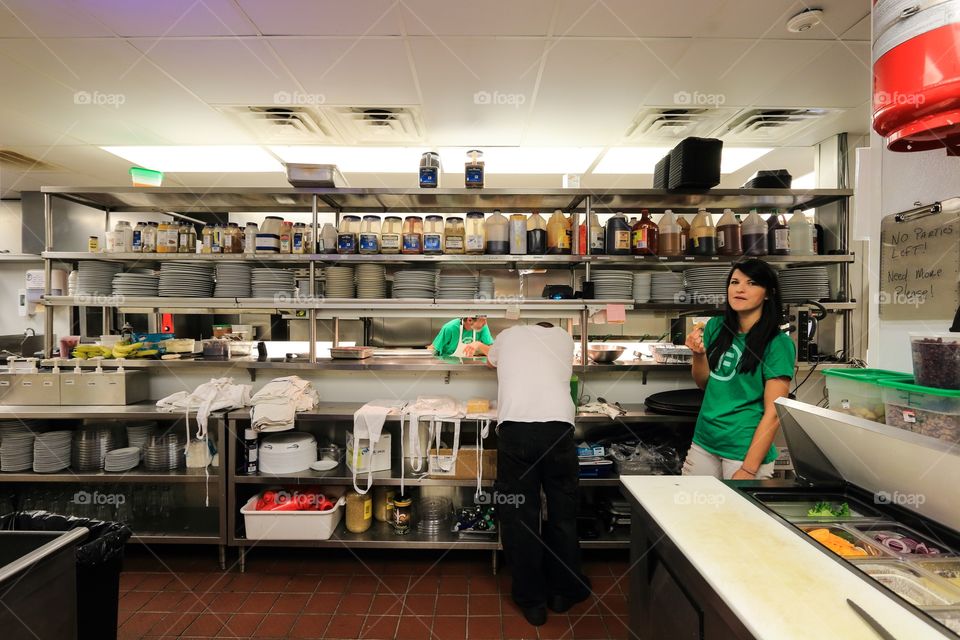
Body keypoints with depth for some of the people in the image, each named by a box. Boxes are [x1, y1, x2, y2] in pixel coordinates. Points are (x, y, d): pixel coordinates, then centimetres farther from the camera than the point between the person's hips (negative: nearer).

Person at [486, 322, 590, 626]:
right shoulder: (564, 337, 21)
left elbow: (491, 361, 42)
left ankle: (531, 600, 26)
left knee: (518, 513, 13)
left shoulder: (508, 335, 21)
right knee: (562, 510, 18)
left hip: (514, 427, 0)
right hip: (558, 426, 1)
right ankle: (564, 591, 36)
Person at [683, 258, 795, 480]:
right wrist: (698, 353, -10)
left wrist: (748, 470, -17)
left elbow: (774, 414, -14)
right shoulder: (716, 326, 1)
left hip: (745, 450, -4)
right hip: (704, 442, 4)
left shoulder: (778, 343, -12)